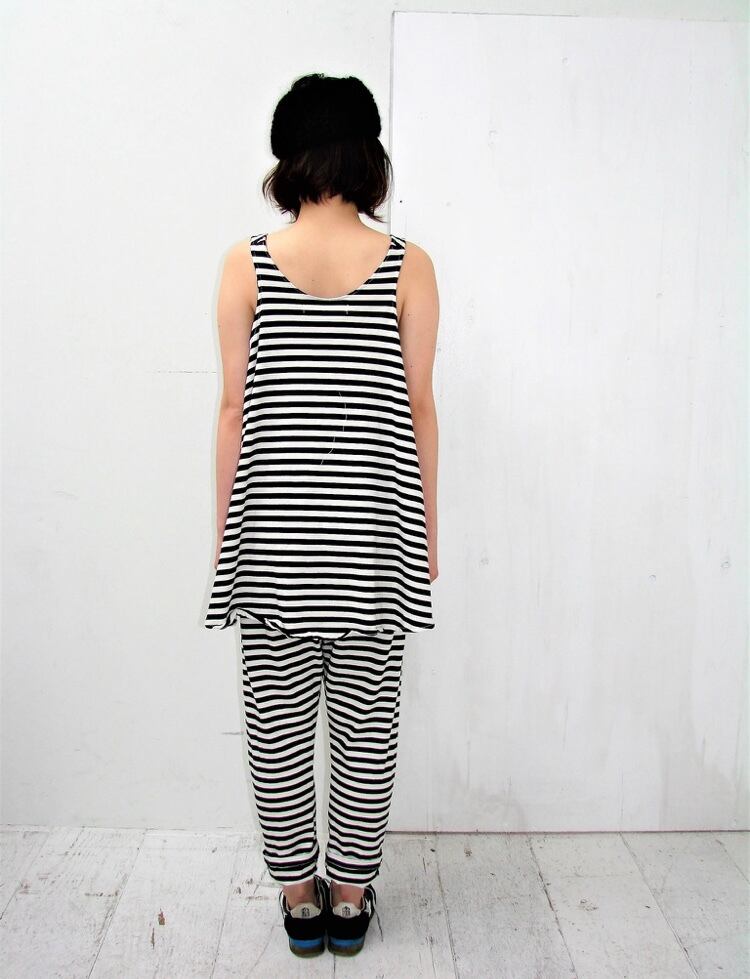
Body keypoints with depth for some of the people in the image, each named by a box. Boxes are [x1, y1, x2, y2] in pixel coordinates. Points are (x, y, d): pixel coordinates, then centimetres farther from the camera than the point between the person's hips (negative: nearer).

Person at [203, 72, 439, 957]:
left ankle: (299, 897, 29)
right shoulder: (409, 267, 0)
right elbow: (417, 409, -1)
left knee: (277, 723, 13)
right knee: (367, 722, 12)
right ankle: (349, 899, 29)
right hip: (373, 526, 1)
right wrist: (427, 528, 8)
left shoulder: (247, 264, -1)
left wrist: (225, 530, 7)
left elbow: (235, 407, -2)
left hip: (275, 527, 0)